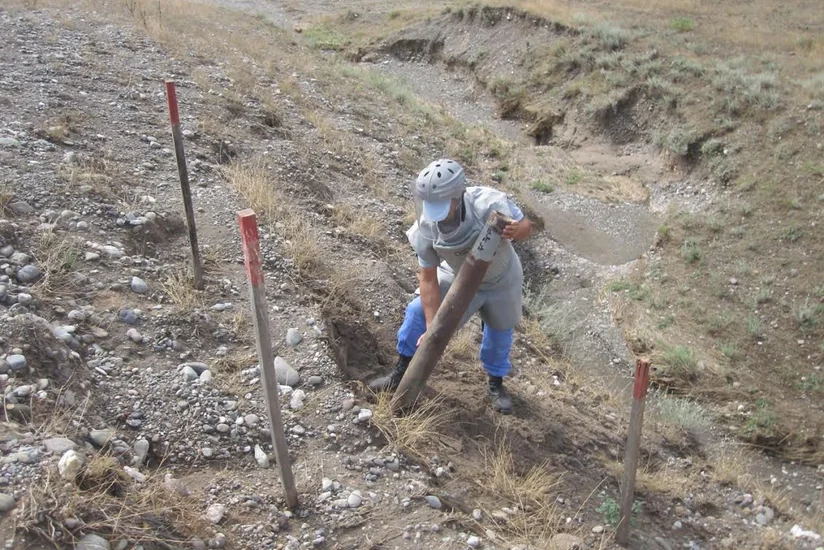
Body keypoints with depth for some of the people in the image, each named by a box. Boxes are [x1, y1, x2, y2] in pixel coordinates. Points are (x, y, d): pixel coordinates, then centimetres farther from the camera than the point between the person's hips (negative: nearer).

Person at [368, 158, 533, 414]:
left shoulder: (490, 204, -41)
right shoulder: (425, 229, -33)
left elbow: (526, 226, -21)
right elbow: (428, 278, -22)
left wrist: (515, 230, -47)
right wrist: (432, 327, -22)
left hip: (500, 279, -1)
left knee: (499, 332, 17)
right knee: (418, 311, -8)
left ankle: (495, 383, 46)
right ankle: (402, 371, 16)